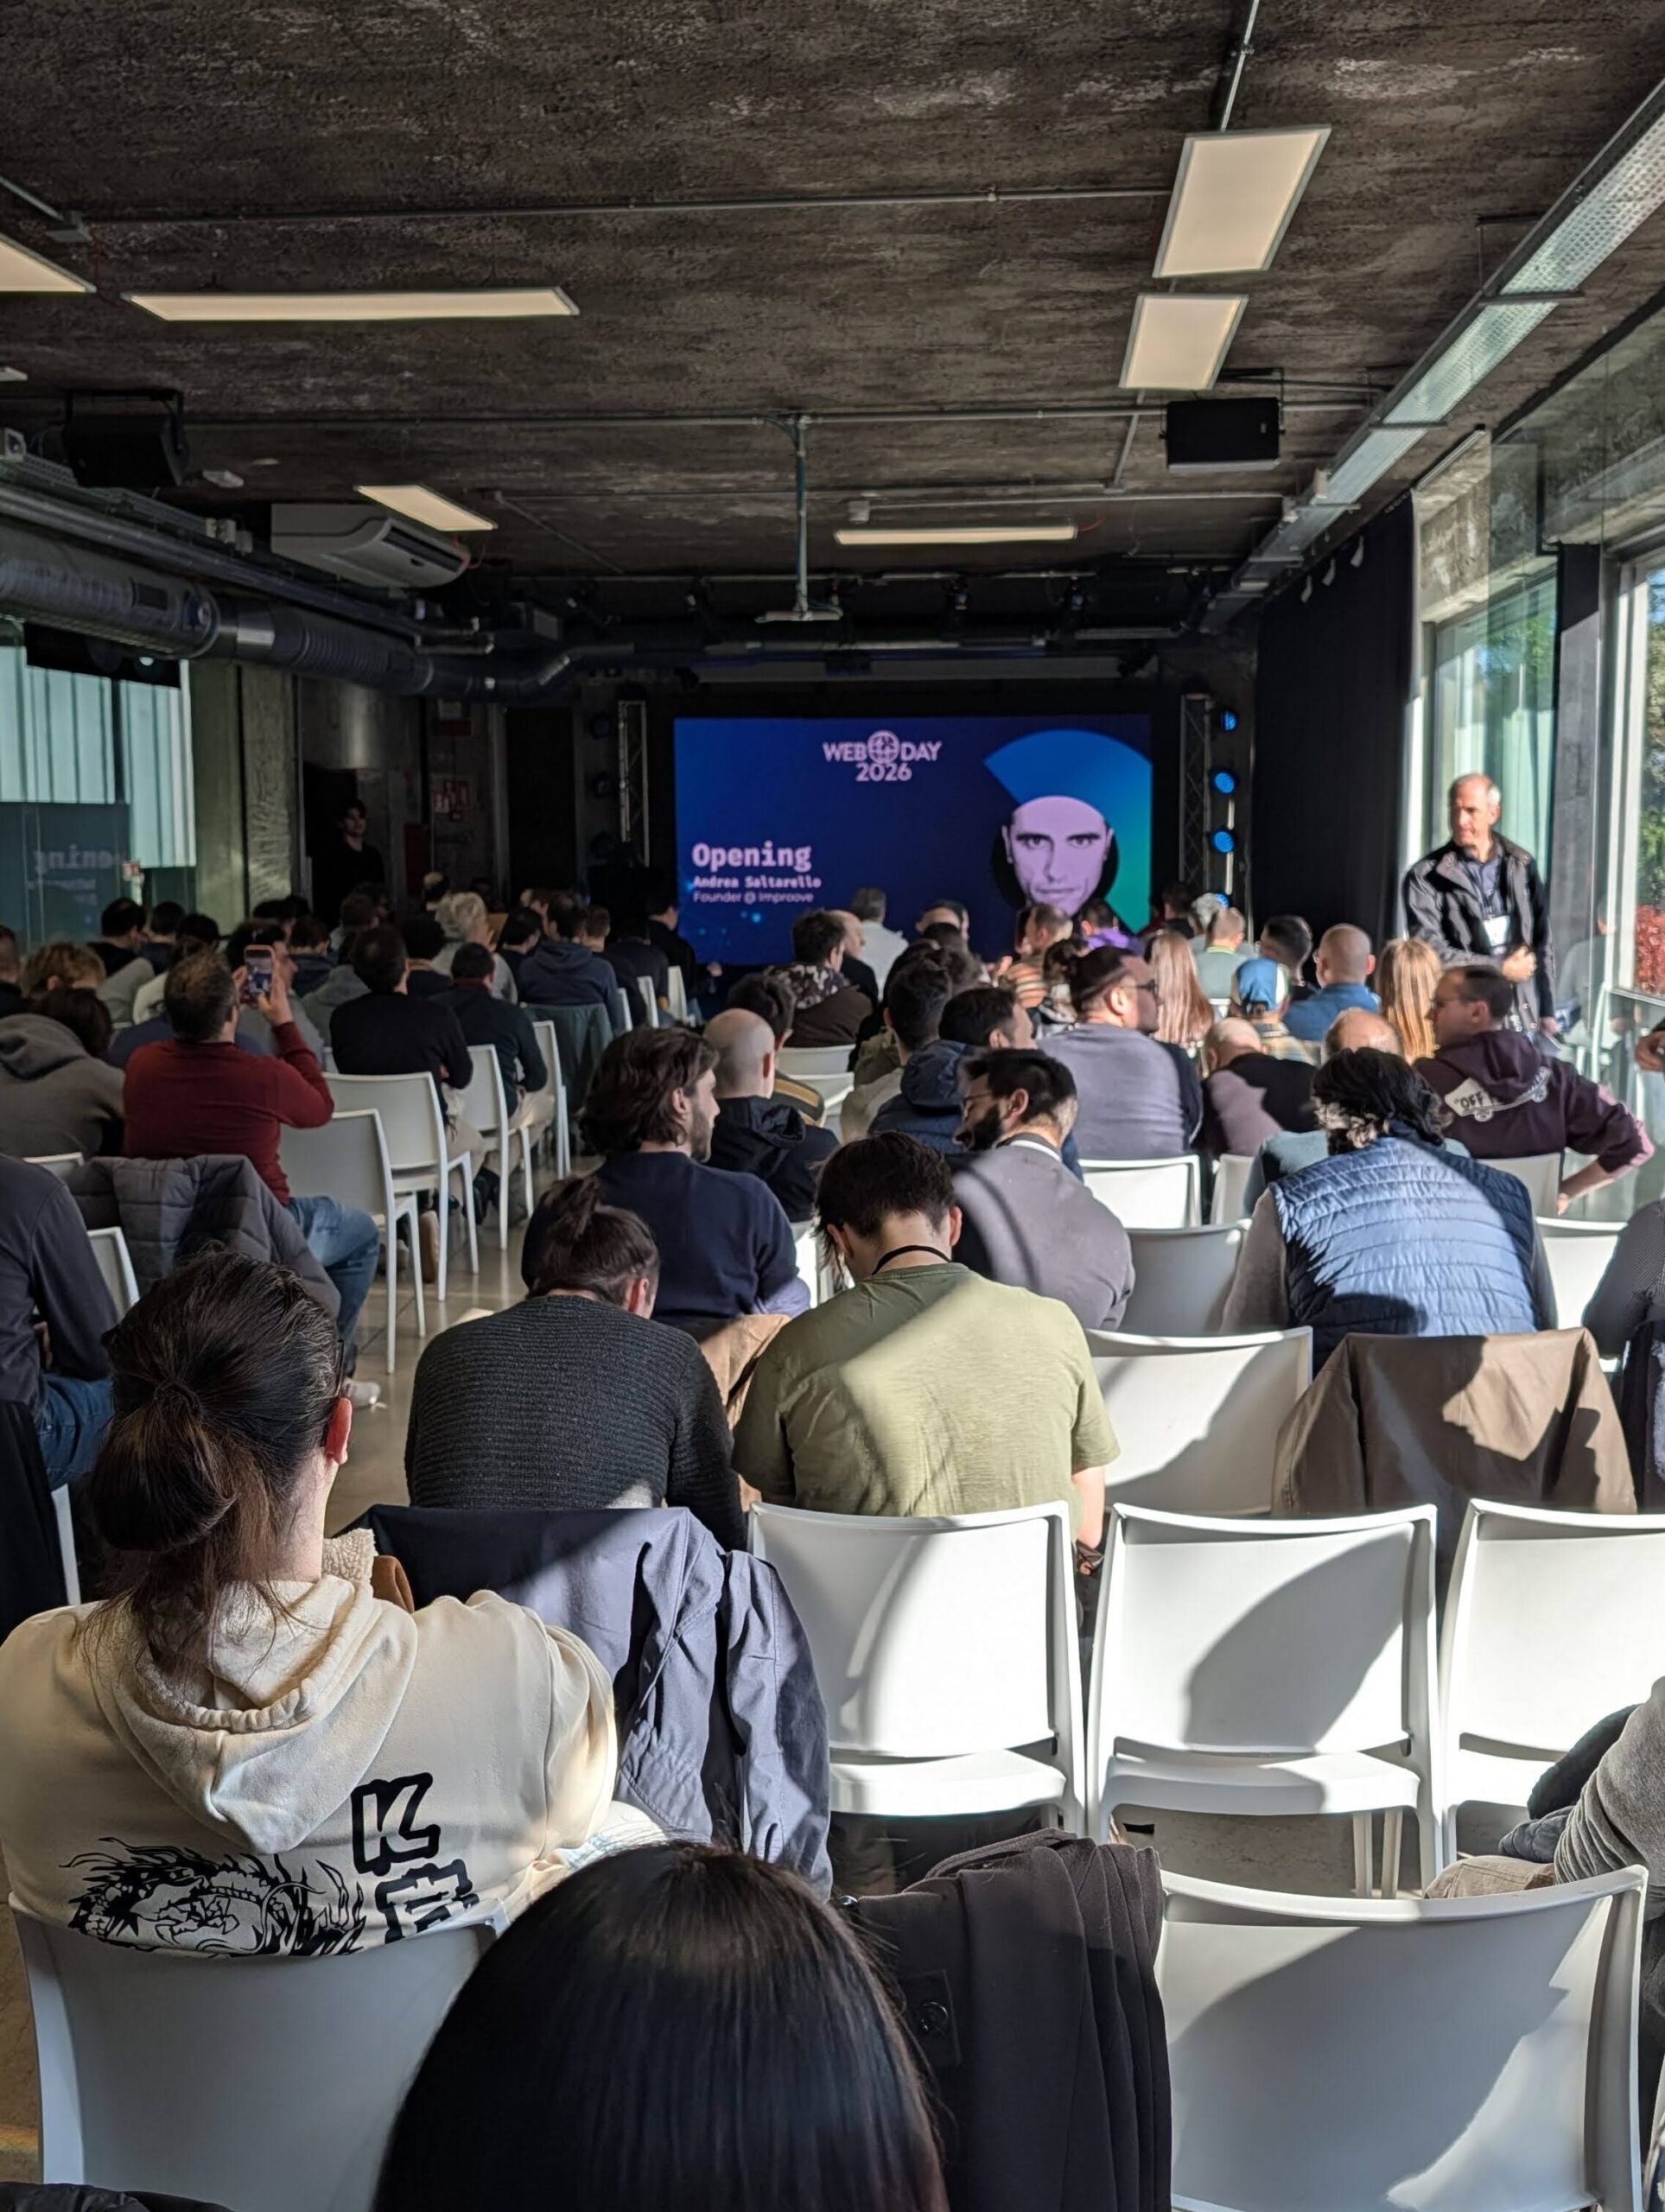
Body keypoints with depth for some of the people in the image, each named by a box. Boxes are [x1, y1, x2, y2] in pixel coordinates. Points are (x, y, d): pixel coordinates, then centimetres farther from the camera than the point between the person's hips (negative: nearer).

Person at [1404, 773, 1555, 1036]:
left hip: (1524, 1020, 3)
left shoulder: (1522, 866, 10)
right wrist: (1501, 968, -7)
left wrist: (1547, 1014, 9)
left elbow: (1541, 943, 13)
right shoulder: (1426, 877, -2)